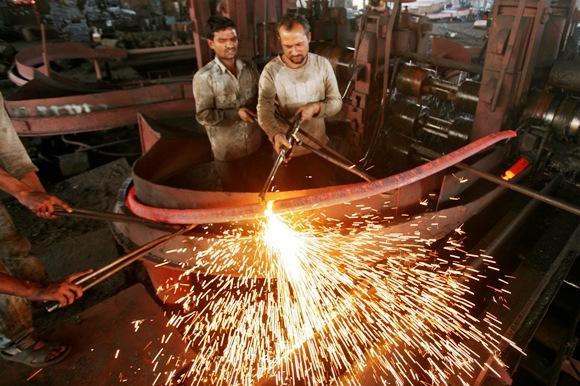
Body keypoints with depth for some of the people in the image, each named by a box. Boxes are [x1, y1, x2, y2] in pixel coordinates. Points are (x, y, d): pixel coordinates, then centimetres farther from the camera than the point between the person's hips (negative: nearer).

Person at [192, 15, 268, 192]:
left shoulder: (249, 67, -3)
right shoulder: (204, 77, -19)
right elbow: (203, 115, -18)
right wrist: (236, 114, -23)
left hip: (254, 142, 4)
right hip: (227, 149, -4)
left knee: (254, 187, 25)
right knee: (233, 191, 18)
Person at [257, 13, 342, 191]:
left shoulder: (322, 64, -7)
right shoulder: (271, 71, -16)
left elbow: (336, 102, -4)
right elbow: (264, 110, -25)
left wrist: (316, 107, -26)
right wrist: (275, 135, -47)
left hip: (319, 145, 3)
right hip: (287, 149, -2)